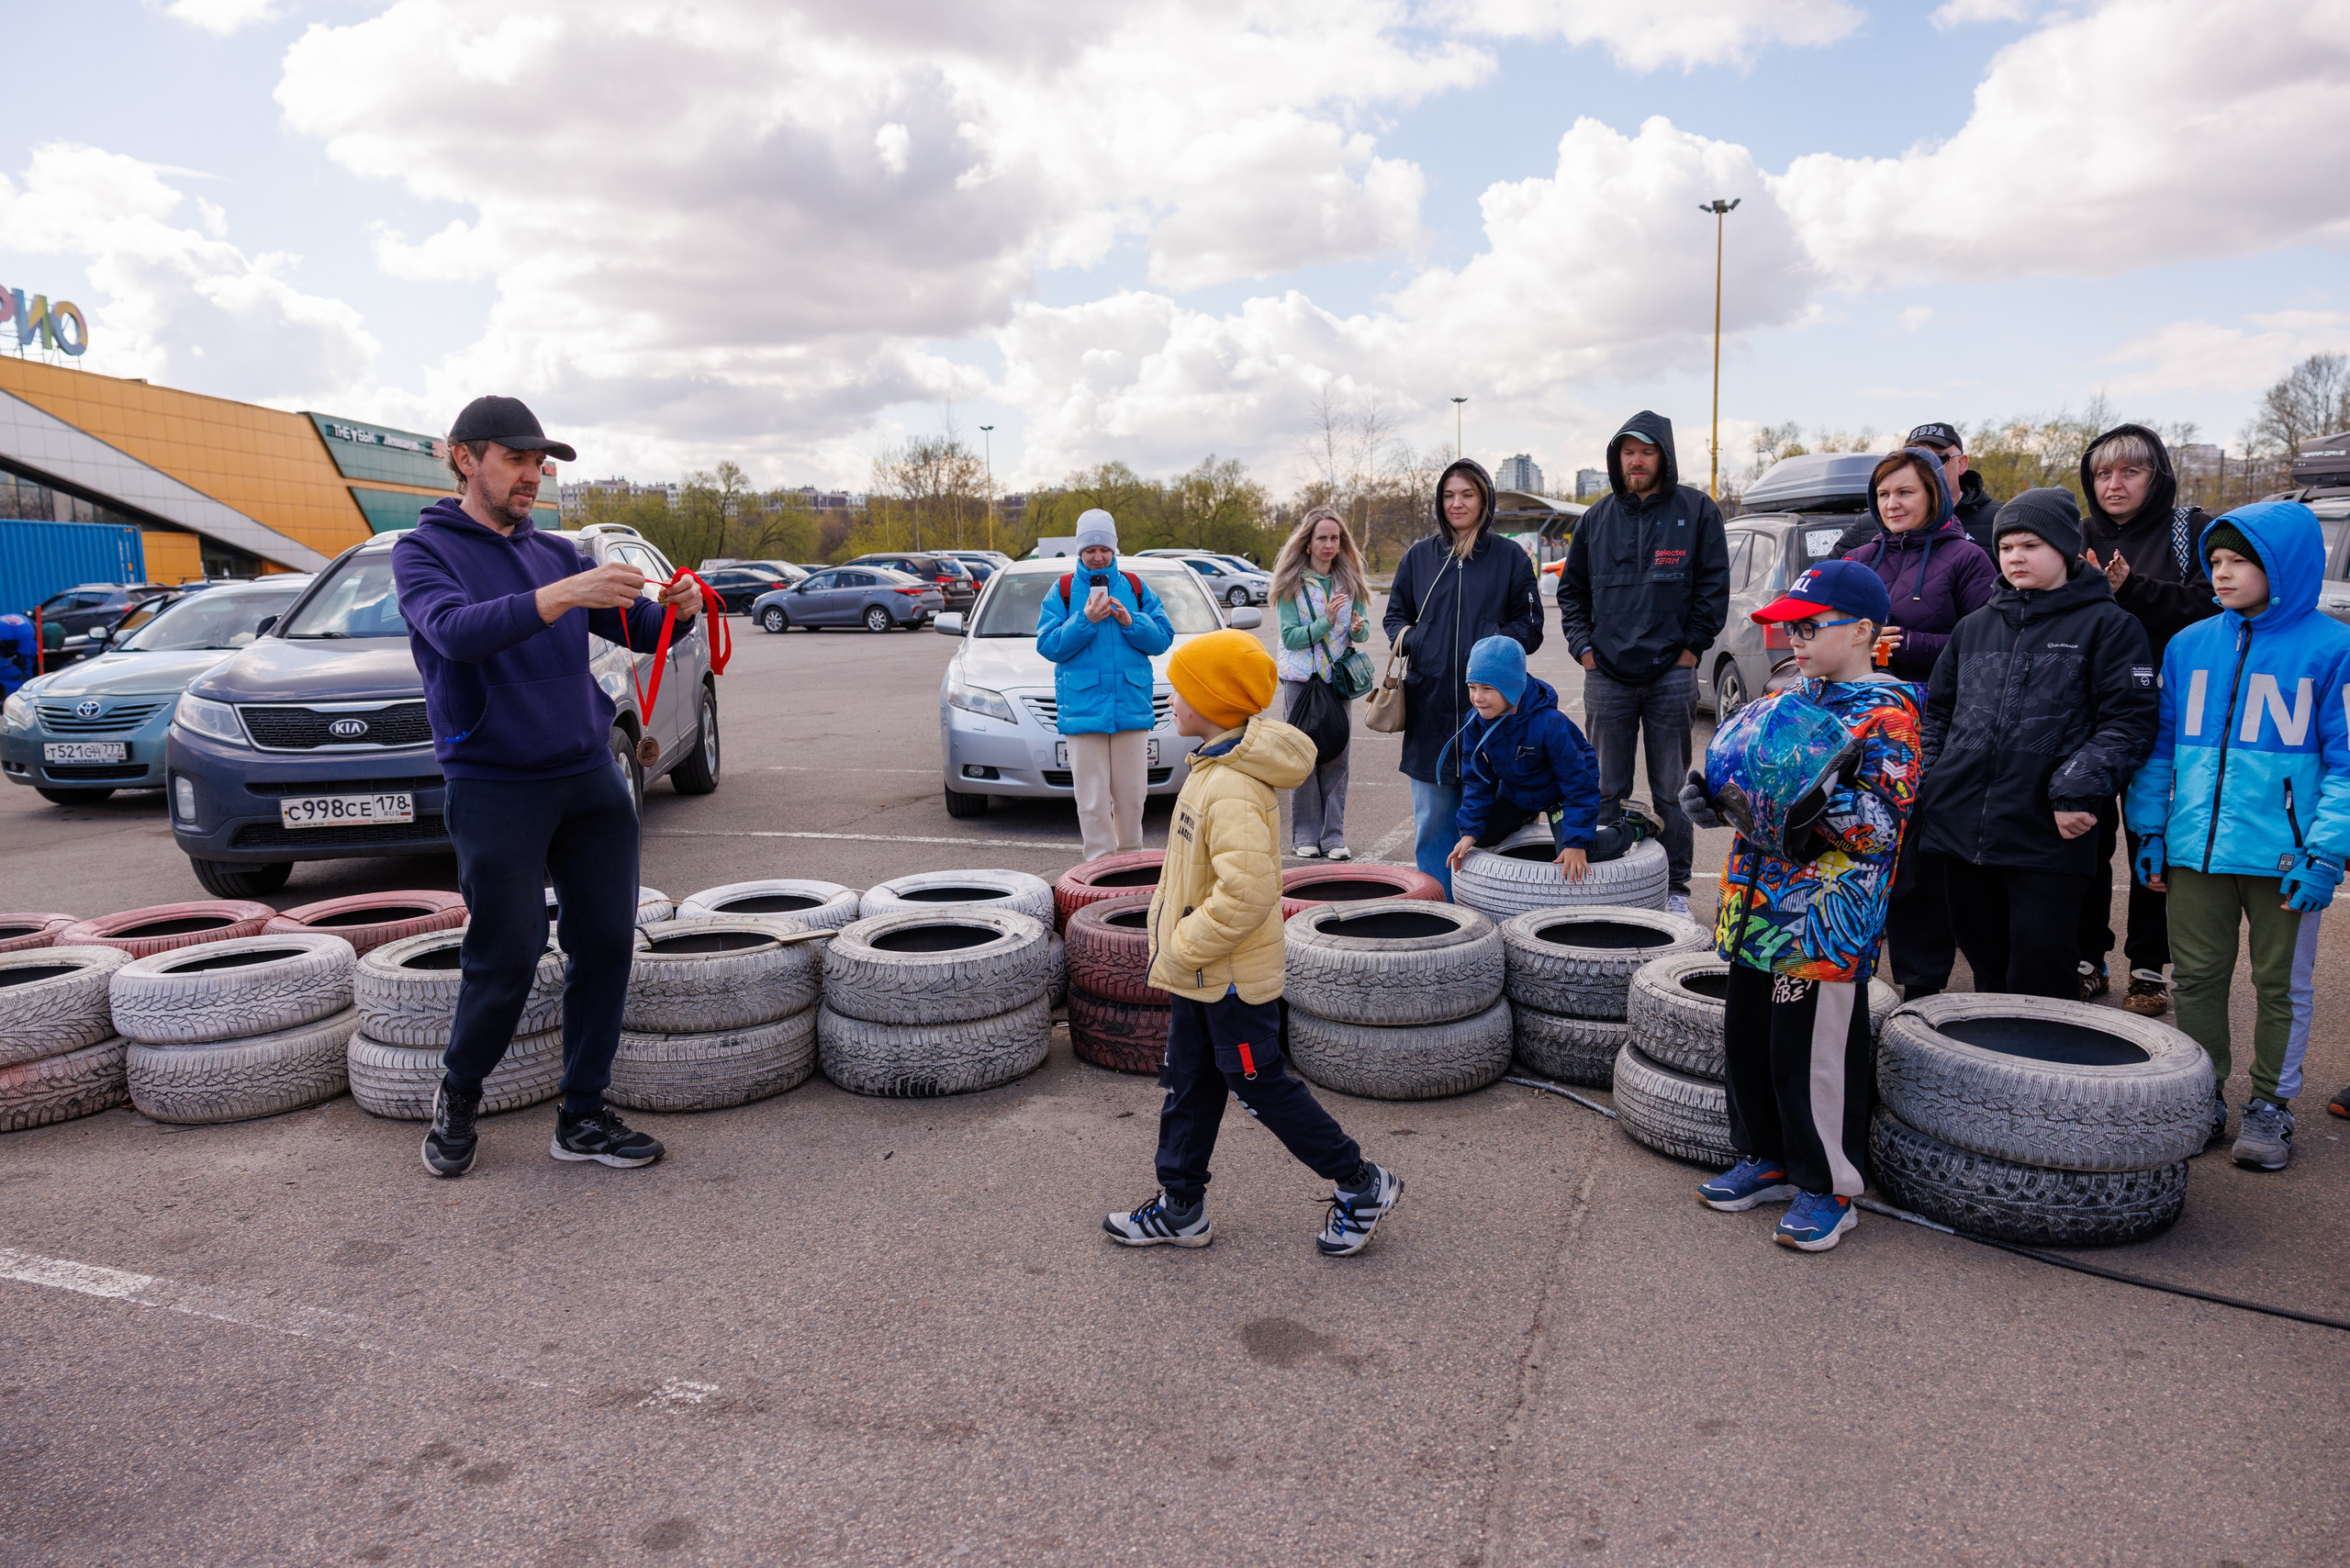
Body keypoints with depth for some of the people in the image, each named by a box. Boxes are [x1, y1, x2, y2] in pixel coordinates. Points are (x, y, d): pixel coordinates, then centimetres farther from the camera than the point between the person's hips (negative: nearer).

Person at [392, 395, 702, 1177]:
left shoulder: (558, 553, 14)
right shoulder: (425, 550, 0)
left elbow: (637, 629, 9)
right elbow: (456, 630, -21)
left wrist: (674, 610, -15)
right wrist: (562, 596, -34)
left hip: (590, 777, 5)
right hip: (494, 785, -5)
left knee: (605, 944, 2)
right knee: (506, 957, -3)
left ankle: (583, 1118, 14)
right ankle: (458, 1095, 25)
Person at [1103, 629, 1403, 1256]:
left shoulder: (1233, 790, -28)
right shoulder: (1216, 768, 6)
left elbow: (1248, 891, -36)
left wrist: (1187, 947, -24)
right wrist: (1177, 949, 17)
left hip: (1231, 979, -10)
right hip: (1200, 973, 10)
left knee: (1263, 1087, 4)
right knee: (1189, 1086, 17)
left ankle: (1362, 1185, 20)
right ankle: (1180, 1209, 30)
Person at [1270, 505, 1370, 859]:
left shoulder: (1350, 581, 6)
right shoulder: (1291, 584, -4)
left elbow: (1364, 631, 7)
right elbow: (1290, 637, -10)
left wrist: (1358, 628, -17)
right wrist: (1326, 621, -22)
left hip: (1338, 677, 2)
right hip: (1300, 677, -2)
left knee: (1336, 756, 0)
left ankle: (1334, 834, 7)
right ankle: (1305, 833, 9)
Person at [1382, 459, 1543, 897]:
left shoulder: (1510, 557, 7)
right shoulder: (1418, 556, 12)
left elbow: (1530, 626, 7)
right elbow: (1394, 615, 18)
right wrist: (1407, 637, -4)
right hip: (1429, 705, 2)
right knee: (1433, 819, 5)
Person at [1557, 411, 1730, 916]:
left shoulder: (1697, 511, 1)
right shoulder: (1598, 517, 9)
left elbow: (1714, 586, 0)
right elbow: (1572, 588, 14)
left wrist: (1691, 648, -6)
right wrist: (1583, 647, 3)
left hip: (1671, 676, -2)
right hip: (1606, 677, 2)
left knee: (1671, 792, 6)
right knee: (1606, 791, 8)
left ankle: (1675, 887, 16)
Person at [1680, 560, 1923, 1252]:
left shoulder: (1887, 715, -9)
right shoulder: (1789, 699, 13)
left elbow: (1882, 826, -16)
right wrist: (1709, 798, 1)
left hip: (1825, 917, -8)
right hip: (1760, 905, 8)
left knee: (1816, 1054, 0)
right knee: (1746, 1037, 15)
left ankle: (1828, 1188, 18)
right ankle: (1769, 1159, 33)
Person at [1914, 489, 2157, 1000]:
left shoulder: (2107, 625, 2)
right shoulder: (1975, 627, 17)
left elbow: (2129, 721, -5)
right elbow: (1939, 712, 22)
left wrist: (2078, 790, -16)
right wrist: (1927, 786, 11)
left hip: (2046, 834, -5)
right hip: (1960, 825, 5)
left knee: (2040, 957, -3)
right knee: (1983, 956, 14)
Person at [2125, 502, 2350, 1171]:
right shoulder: (2189, 645, 6)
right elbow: (2162, 745, 12)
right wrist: (2148, 829, 9)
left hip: (2281, 856, -3)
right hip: (2194, 849, 3)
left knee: (2281, 983, 10)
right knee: (2197, 976, 10)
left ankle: (2271, 1102, 24)